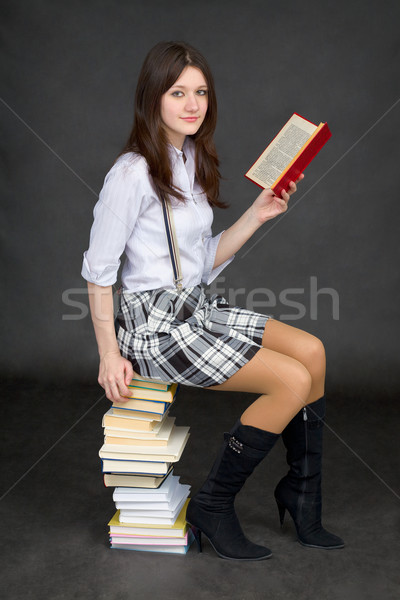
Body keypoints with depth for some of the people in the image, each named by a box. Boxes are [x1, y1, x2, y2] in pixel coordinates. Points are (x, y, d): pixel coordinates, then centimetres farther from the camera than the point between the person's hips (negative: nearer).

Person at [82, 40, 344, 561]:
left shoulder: (193, 163, 11)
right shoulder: (133, 172, -15)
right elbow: (98, 270, -13)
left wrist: (258, 216, 7)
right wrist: (110, 356, -14)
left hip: (197, 309, 9)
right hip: (156, 327, -8)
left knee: (312, 351, 0)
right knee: (295, 380, -15)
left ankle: (301, 494, 13)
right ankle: (213, 506, -1)